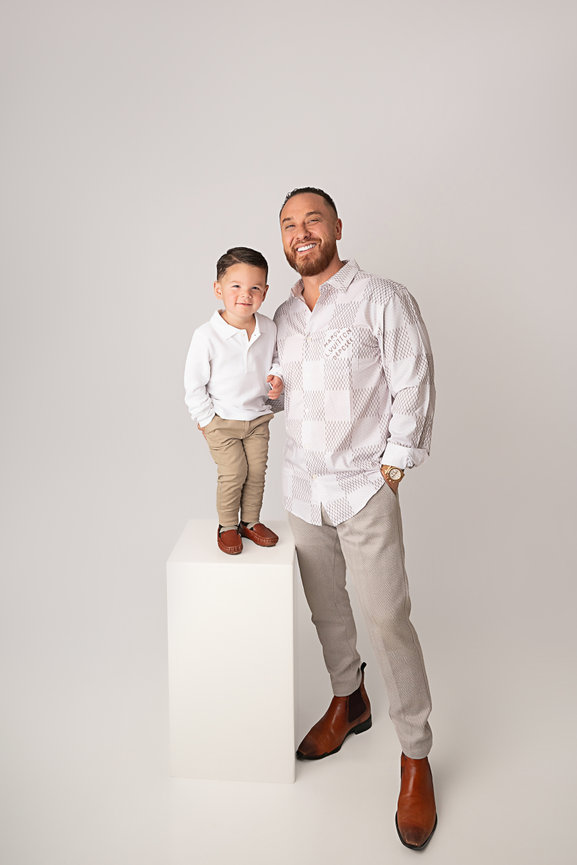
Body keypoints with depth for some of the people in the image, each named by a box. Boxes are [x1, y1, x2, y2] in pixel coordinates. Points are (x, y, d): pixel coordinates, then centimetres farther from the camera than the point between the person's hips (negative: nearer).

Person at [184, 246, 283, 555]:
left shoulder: (269, 328, -7)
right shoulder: (206, 336, -20)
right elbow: (194, 384, -11)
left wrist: (276, 376, -7)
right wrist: (206, 419, -9)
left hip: (258, 417, 4)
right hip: (222, 421, -4)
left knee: (257, 471, 9)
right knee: (233, 473, -3)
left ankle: (250, 521, 29)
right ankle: (227, 526, 19)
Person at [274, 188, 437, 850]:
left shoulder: (384, 300, -8)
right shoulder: (283, 316, 10)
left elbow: (415, 389, -9)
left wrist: (389, 468, -11)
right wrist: (272, 391, 0)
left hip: (364, 487, -5)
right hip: (301, 486, 6)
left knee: (387, 619, -5)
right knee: (324, 605, 16)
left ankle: (415, 759, 9)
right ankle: (348, 702, 38)